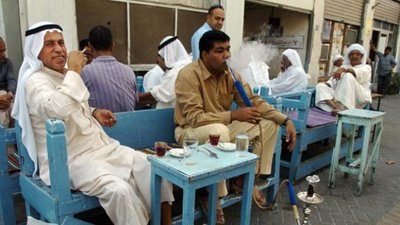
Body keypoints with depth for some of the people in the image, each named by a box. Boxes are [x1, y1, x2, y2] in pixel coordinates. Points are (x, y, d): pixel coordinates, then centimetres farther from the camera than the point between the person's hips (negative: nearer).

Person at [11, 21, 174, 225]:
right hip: (73, 159, -8)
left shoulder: (65, 75, 14)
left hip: (101, 146, 8)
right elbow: (57, 110, -34)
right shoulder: (34, 81, -12)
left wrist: (94, 113, 7)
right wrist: (74, 71, -21)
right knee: (119, 190, -33)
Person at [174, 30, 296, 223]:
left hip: (222, 128, 7)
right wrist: (234, 115, -32)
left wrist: (286, 120, -14)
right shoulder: (189, 75, -23)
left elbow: (254, 101, -2)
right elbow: (194, 118, -30)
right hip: (190, 131, -6)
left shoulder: (229, 73, -4)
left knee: (269, 124, -5)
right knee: (220, 130, -40)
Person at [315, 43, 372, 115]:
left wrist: (344, 69, -30)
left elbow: (359, 73, -12)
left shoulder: (366, 67, 15)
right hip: (341, 97, 4)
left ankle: (344, 109, -42)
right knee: (320, 86, -15)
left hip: (358, 99, -4)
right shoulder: (344, 66, 27)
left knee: (348, 76, -28)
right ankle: (336, 108, -42)